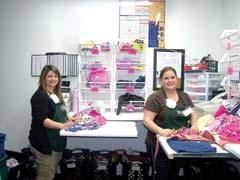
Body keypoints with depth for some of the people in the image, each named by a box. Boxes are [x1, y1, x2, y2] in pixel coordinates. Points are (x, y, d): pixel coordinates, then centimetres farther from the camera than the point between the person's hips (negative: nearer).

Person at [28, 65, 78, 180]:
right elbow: (41, 120, -25)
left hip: (56, 141, 9)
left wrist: (70, 118, 7)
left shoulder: (56, 94, 11)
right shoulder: (40, 96, -15)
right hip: (45, 143, -9)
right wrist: (62, 125, -33)